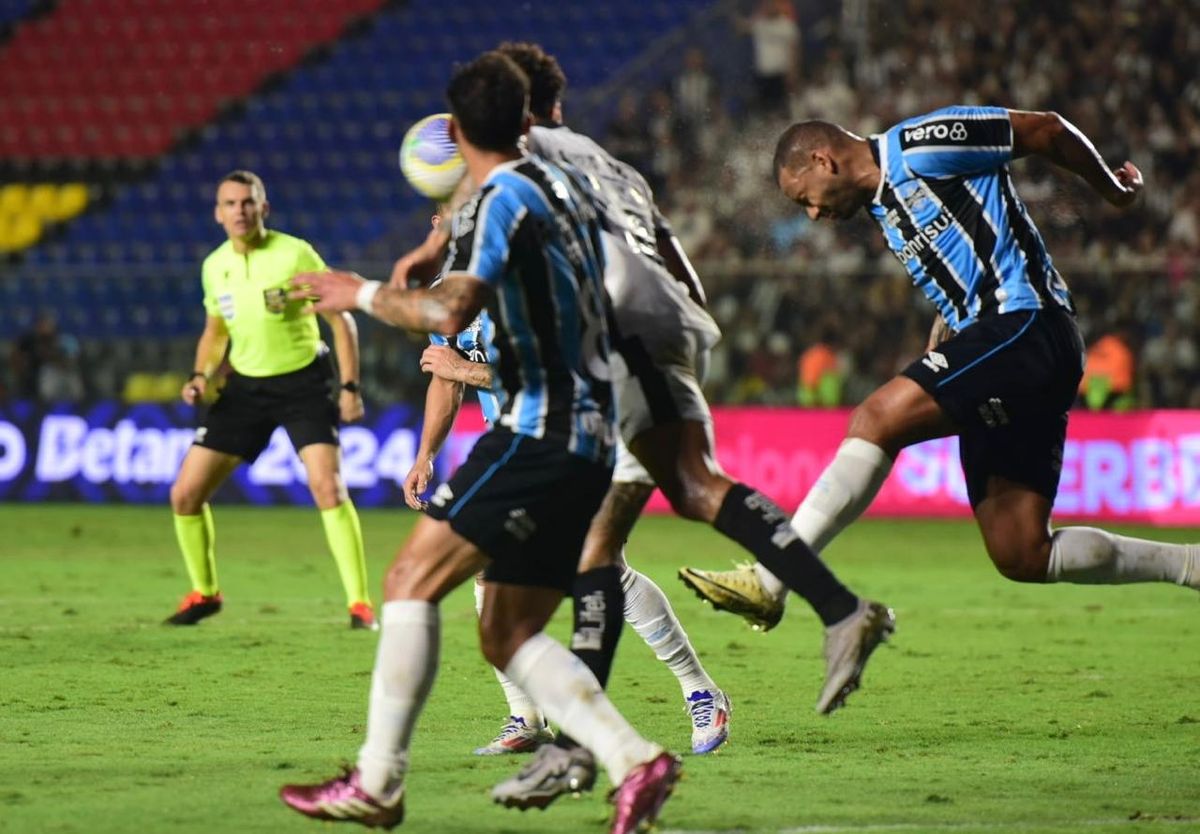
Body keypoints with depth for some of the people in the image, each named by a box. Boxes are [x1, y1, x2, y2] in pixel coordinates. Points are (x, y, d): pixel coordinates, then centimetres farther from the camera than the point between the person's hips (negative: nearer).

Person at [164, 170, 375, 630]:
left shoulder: (295, 254, -13)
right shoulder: (215, 266, 2)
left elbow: (340, 319, -7)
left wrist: (350, 386, -13)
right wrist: (200, 376, 0)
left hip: (303, 381, -5)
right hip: (245, 386, 5)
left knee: (328, 487, -23)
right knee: (185, 493, 0)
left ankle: (360, 603, -15)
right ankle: (203, 593, 21)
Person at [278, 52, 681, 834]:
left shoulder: (501, 199, -11)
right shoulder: (562, 186, 16)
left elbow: (449, 310, -25)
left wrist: (365, 293, -9)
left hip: (540, 432, -9)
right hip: (588, 439, 9)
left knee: (412, 582, -9)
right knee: (507, 634, 9)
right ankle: (635, 761, -4)